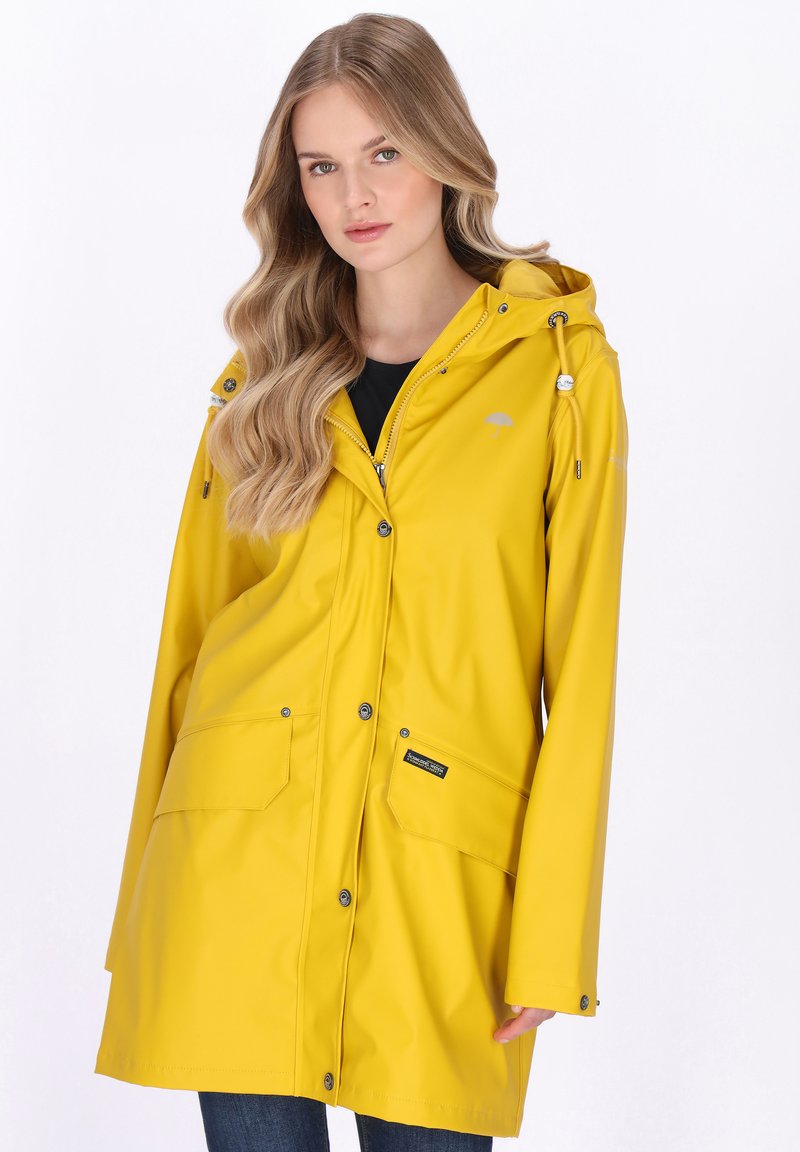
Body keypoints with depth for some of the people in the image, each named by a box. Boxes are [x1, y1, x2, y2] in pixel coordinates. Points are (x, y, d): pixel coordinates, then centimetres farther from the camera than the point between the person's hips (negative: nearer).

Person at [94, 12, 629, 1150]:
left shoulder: (561, 365, 1)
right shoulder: (266, 377, 10)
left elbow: (581, 670, -1)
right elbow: (192, 633, 12)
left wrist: (551, 944, -6)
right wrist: (150, 908, 10)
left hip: (439, 874, -2)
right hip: (240, 857, 2)